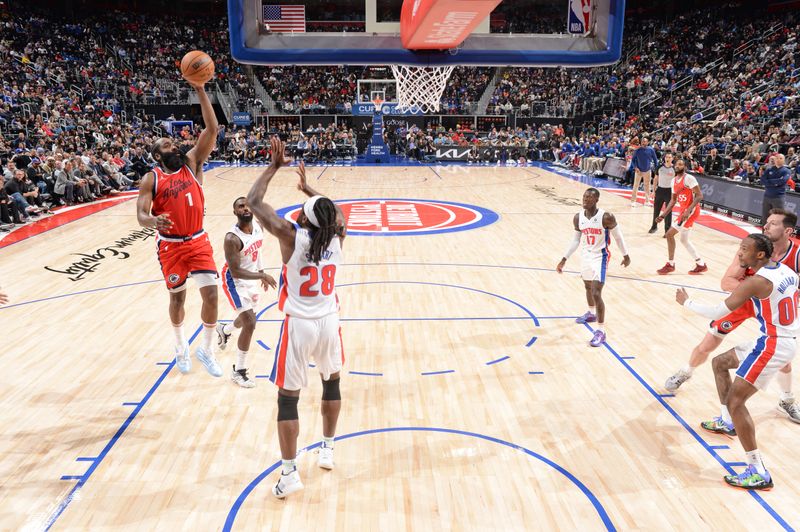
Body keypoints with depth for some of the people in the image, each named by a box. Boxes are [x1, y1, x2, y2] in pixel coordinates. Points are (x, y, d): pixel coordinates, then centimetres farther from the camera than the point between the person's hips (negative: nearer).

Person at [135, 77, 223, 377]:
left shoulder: (192, 163, 0)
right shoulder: (151, 179, -5)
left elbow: (212, 130, -10)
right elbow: (141, 215, -12)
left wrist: (200, 91, -17)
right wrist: (153, 221, -37)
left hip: (198, 241, 1)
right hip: (170, 246, -1)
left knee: (211, 294, -7)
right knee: (177, 297, 11)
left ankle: (206, 350, 12)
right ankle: (181, 349, 34)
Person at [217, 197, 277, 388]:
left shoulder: (258, 226, -9)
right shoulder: (232, 238, -31)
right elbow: (235, 272, -31)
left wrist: (261, 274, 16)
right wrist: (262, 276, -33)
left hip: (252, 279, 8)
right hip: (236, 282, -8)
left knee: (247, 320, 25)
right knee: (250, 324, -14)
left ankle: (224, 330, 61)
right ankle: (239, 371, 4)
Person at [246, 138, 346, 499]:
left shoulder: (291, 237, -16)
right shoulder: (337, 236, -4)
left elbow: (254, 202, -8)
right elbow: (336, 211, 20)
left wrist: (274, 166, -1)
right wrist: (308, 187, 28)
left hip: (299, 326, -4)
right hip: (328, 322, 4)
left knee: (288, 399, 7)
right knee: (331, 383, 26)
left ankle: (289, 474, 11)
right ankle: (327, 450, 38)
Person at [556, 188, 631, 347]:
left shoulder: (606, 217, -21)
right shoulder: (578, 218, -6)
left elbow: (618, 236, -7)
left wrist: (626, 255, 3)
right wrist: (564, 259, 5)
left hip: (600, 258, -6)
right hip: (585, 256, 7)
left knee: (596, 293, -14)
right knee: (588, 287, 26)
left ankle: (601, 331, -4)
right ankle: (592, 313, 53)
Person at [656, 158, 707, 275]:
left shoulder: (689, 178, -14)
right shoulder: (674, 181, 12)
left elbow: (699, 195, -19)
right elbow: (673, 200, 18)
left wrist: (688, 211, -29)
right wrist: (663, 215, 10)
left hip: (691, 211, -10)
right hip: (683, 211, 10)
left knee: (670, 234, -12)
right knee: (684, 240, 17)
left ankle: (670, 265, -1)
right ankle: (701, 265, 27)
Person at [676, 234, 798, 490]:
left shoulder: (757, 282, -23)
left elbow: (717, 312, -23)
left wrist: (686, 302, -9)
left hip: (773, 345, -10)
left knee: (735, 401, -10)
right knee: (719, 362, 24)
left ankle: (758, 473, -7)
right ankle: (726, 422, 39)